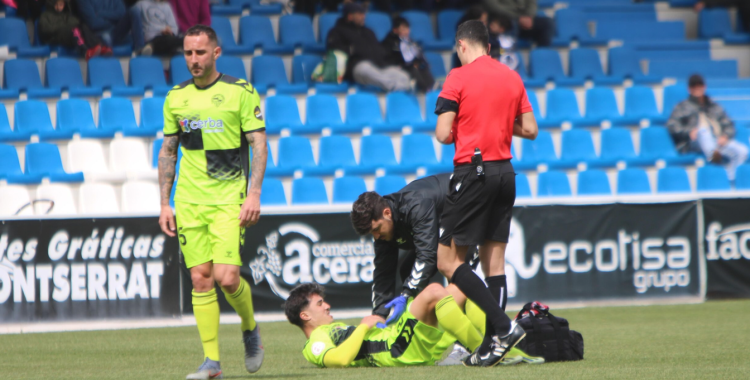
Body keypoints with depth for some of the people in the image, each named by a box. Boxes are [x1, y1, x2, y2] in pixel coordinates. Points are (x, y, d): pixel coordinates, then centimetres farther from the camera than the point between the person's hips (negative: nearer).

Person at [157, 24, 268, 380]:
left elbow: (259, 144, -3)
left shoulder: (241, 91, -2)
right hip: (189, 201, 4)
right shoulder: (175, 97, 10)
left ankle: (250, 328, 15)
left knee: (227, 277, -15)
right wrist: (164, 204, 9)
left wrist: (254, 194, -13)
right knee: (200, 279, -2)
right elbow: (167, 151, 15)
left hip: (229, 199, -4)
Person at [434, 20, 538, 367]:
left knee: (448, 261, -3)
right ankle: (492, 344, 3)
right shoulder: (512, 78, 11)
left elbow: (442, 134, -10)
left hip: (473, 172, -7)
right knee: (494, 262, 8)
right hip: (505, 172, 7)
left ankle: (504, 326, -14)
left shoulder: (459, 78, -7)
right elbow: (530, 130, 11)